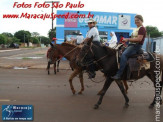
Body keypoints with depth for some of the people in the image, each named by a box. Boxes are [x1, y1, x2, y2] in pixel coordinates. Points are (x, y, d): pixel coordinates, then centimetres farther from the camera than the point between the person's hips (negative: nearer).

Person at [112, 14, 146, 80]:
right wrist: (126, 40, 10)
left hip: (136, 46, -11)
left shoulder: (142, 28, -8)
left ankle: (118, 74, -38)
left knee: (124, 54, -32)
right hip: (131, 45, 11)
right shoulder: (136, 29, 23)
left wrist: (128, 39, -17)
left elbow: (139, 39, -19)